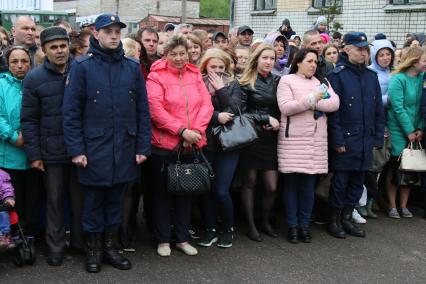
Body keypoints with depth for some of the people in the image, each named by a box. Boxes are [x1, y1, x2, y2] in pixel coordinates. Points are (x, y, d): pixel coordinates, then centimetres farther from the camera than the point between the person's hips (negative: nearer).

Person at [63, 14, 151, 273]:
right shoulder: (82, 67, -4)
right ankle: (94, 249, 24)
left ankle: (111, 246, 28)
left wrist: (143, 147, 1)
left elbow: (143, 110, 5)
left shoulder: (132, 67, 4)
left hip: (124, 148, 3)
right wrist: (76, 149, -10)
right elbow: (71, 111, -5)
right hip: (94, 147, -2)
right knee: (94, 200, 9)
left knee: (116, 199, 13)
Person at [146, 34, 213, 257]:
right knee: (163, 192, 8)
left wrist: (196, 130, -13)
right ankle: (163, 240, 21)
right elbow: (155, 110, -15)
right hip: (164, 144, -4)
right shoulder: (156, 76, -6)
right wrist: (182, 131, -20)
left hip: (192, 144, 4)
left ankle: (182, 238, 26)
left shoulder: (195, 75, 8)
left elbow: (206, 104, 2)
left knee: (186, 191, 13)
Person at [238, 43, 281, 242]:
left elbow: (282, 110, 12)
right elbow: (243, 112, -7)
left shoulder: (277, 81, 8)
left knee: (272, 186, 0)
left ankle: (265, 222, 22)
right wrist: (267, 119, -11)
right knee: (250, 182, 5)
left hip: (270, 138, 3)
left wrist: (275, 123, -6)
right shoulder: (246, 83, -3)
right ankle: (251, 225, 17)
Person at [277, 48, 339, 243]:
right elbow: (285, 107, -12)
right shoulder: (287, 81, 3)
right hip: (293, 139, -4)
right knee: (292, 183, 0)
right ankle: (292, 225, 11)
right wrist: (312, 98, -12)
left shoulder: (322, 81, 16)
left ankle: (304, 224, 16)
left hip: (316, 140, 4)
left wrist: (314, 103, -10)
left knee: (309, 183, 6)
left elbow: (335, 103, 1)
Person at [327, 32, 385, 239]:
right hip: (345, 141, -5)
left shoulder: (371, 76, 10)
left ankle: (347, 218, 25)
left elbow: (379, 110, 12)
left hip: (366, 142, 6)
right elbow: (332, 111, -11)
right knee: (340, 182, 3)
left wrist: (378, 138, 7)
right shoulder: (337, 75, -7)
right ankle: (334, 220, 18)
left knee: (357, 182, 12)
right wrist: (338, 140, -15)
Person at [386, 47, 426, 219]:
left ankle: (404, 206, 19)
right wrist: (409, 131, -13)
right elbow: (398, 108, -15)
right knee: (394, 167, 1)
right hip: (398, 131, -5)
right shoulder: (398, 79, -13)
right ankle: (392, 206, 12)